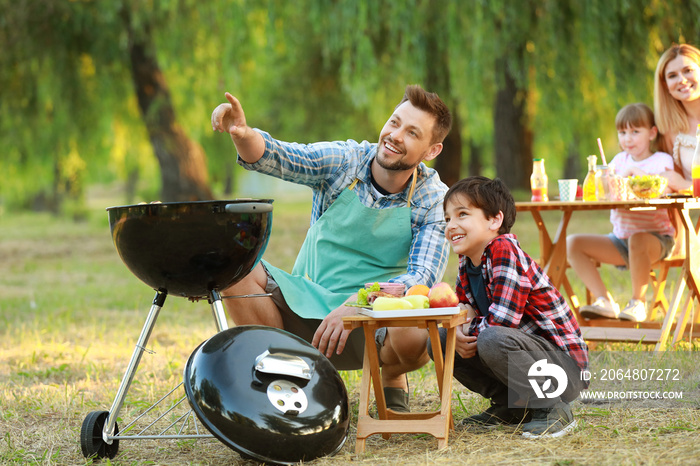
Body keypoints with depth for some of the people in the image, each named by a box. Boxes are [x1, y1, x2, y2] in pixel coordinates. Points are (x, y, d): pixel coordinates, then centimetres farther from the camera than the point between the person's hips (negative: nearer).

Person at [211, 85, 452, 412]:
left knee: (416, 337, -36)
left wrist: (355, 305, -32)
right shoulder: (344, 160, -6)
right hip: (306, 304, 1)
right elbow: (275, 157, -20)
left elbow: (423, 279, -17)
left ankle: (391, 379, 4)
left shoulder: (434, 200, -8)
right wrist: (243, 134, -44)